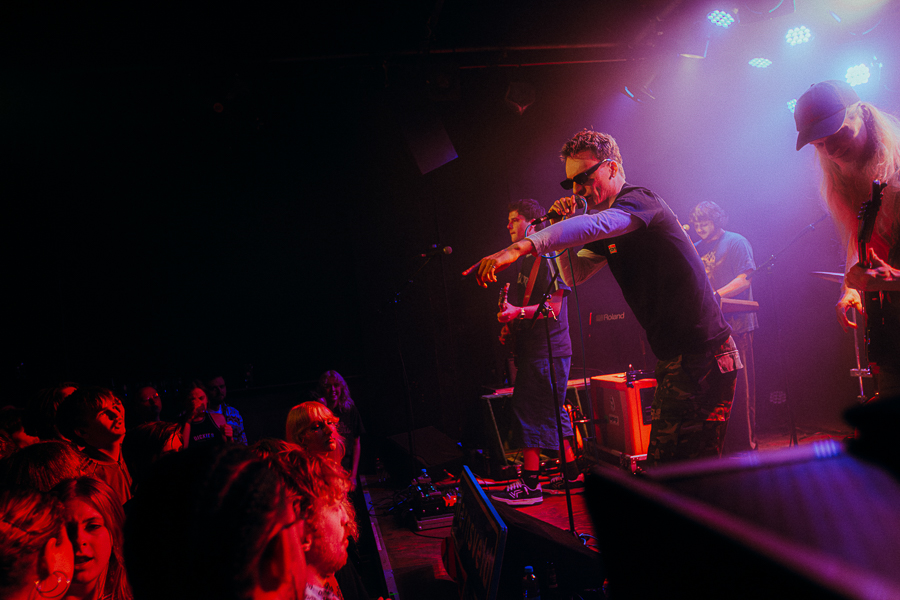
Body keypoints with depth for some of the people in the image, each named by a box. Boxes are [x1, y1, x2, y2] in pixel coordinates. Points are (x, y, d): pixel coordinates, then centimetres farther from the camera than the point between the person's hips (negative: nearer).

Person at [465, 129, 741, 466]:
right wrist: (560, 226, 4)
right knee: (660, 467, 12)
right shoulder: (607, 232, 16)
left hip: (703, 354, -9)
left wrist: (520, 248, -45)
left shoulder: (639, 199, -12)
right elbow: (573, 275, 20)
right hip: (673, 359, 10)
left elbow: (593, 225, -34)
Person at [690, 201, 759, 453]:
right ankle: (722, 444, 13)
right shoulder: (696, 249, 18)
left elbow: (743, 281, -9)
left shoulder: (736, 243, 1)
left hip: (735, 323, -5)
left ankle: (746, 444, 3)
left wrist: (714, 296, -21)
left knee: (740, 386, -4)